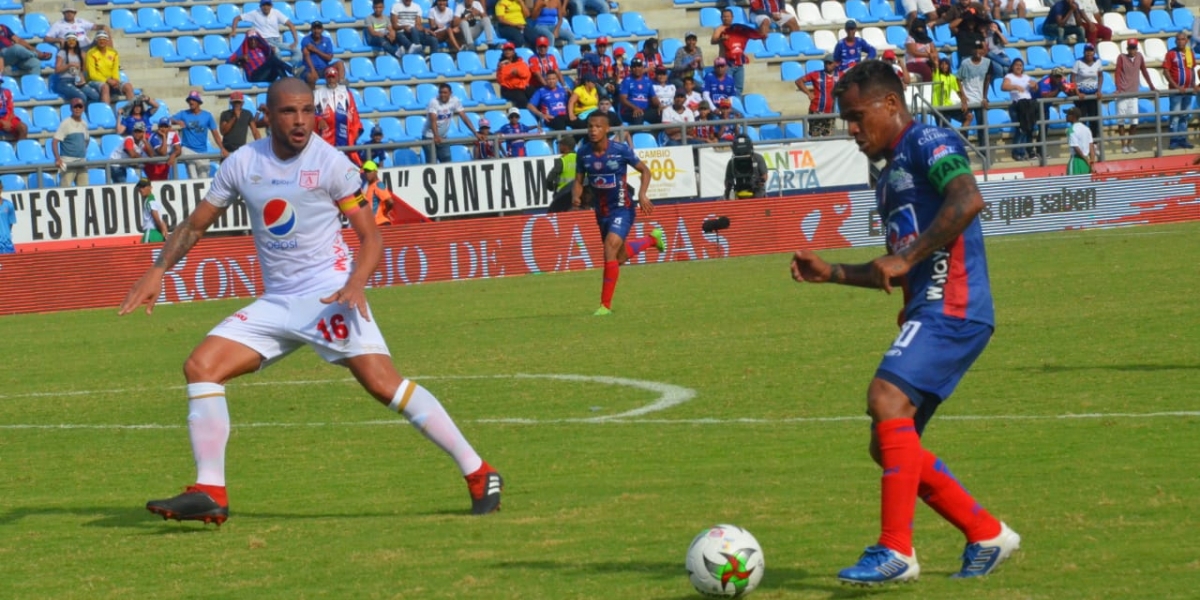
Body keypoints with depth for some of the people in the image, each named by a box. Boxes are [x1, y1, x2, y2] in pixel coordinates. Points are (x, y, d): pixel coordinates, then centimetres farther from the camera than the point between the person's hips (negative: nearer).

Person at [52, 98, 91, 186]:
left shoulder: (84, 124, 12)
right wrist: (58, 159, -26)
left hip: (81, 163, 6)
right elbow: (55, 142, -14)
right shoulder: (65, 124, -7)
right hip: (68, 163, -6)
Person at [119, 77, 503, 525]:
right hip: (275, 301, 5)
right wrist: (158, 271, 1)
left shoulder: (330, 163, -7)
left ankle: (478, 475, -13)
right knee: (201, 366, -8)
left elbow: (371, 236, -5)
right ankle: (209, 493, -6)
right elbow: (195, 225, 16)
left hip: (330, 295, -5)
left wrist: (357, 283, -24)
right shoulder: (243, 164, 5)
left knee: (383, 383, -20)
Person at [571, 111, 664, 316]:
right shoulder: (583, 152, -7)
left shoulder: (621, 150, -18)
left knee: (610, 249, -24)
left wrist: (642, 194, -20)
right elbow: (579, 181, 4)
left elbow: (645, 170, -5)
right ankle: (652, 239, 52)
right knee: (619, 257, 20)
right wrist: (576, 197, -18)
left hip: (622, 208, -6)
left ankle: (605, 305, -16)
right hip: (601, 211, 6)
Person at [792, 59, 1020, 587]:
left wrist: (904, 257, -22)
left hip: (952, 306, -10)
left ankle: (896, 551, -28)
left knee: (886, 398, -25)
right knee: (890, 444, 8)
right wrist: (831, 273, 22)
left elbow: (967, 200, -23)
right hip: (928, 312, 10)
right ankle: (987, 535, 17)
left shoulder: (927, 142, -3)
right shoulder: (892, 172, 25)